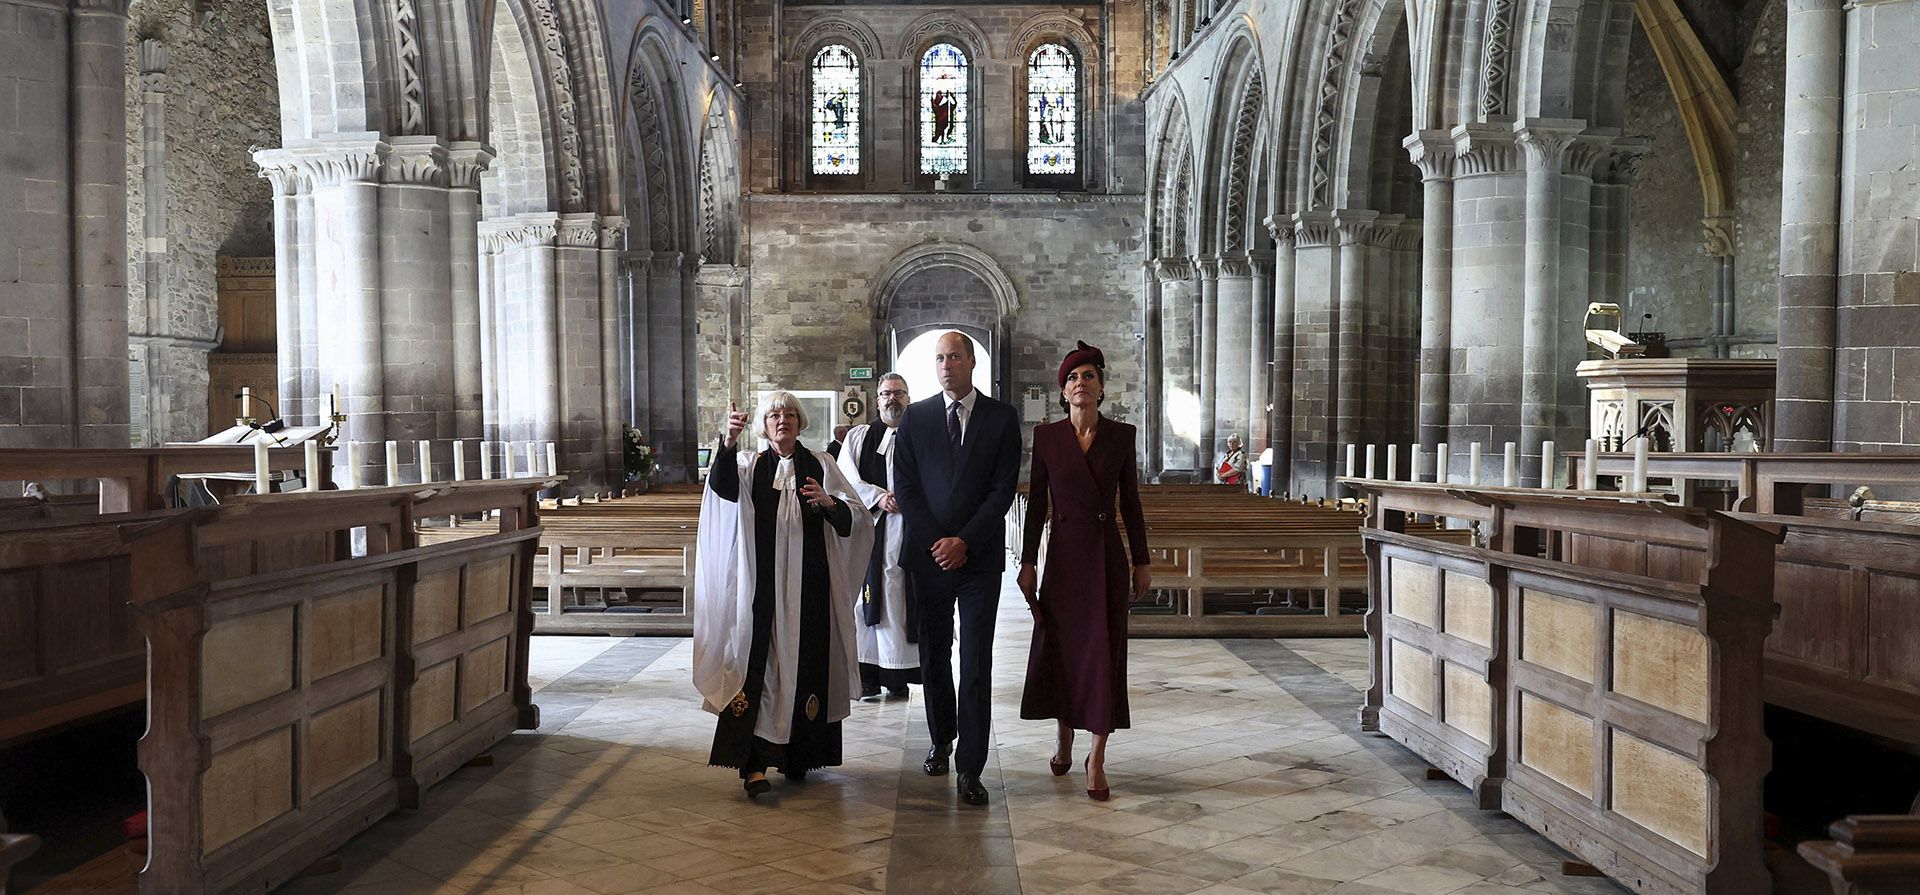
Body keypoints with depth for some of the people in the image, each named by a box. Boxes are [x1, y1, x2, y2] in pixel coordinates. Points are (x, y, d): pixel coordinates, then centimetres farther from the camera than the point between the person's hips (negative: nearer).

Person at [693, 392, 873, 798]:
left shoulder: (820, 465, 9)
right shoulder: (750, 464, 8)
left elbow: (856, 517, 3)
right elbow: (721, 485, -15)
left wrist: (829, 502, -17)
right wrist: (729, 441, -33)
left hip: (808, 585, 1)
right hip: (761, 583, -1)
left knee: (805, 665, 4)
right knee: (757, 661, -9)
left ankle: (798, 757, 19)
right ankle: (753, 763, -10)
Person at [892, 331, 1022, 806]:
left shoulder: (1001, 417, 2)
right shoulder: (915, 417, 6)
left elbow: (1004, 488, -4)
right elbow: (905, 486, 2)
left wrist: (964, 541, -11)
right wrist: (936, 542, -8)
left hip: (980, 554, -2)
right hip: (928, 552, 2)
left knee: (976, 662, -5)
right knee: (934, 655, 12)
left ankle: (969, 768, -2)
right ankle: (941, 740, 31)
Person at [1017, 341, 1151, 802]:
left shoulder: (1121, 435, 1)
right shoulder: (1046, 435, 0)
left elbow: (1130, 502, 5)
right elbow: (1037, 503, 2)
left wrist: (1142, 561, 5)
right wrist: (1027, 563, 0)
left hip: (1107, 555, 0)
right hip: (1064, 554, 0)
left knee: (1105, 651, 0)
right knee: (1060, 647, 8)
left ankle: (1097, 759, 7)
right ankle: (1065, 741, 30)